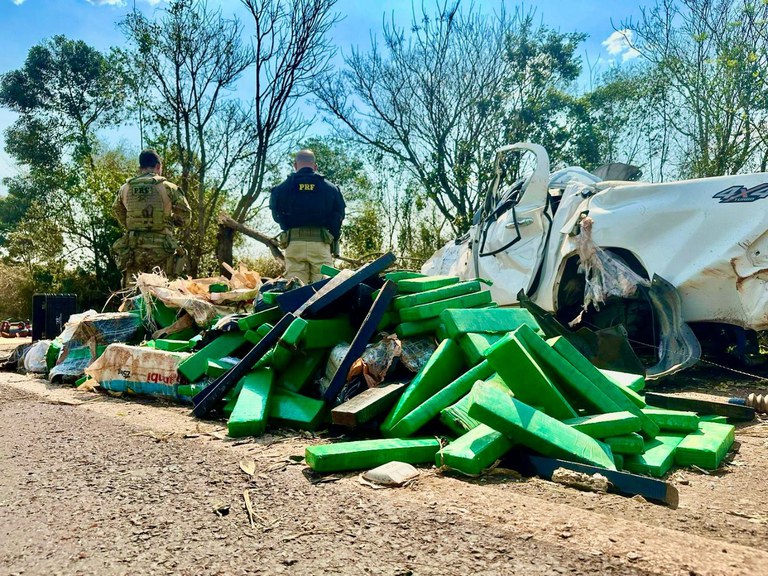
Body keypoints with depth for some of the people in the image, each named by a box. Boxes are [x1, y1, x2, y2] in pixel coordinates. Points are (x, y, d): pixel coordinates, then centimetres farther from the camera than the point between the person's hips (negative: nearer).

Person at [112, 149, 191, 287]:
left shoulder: (125, 189, 6)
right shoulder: (168, 188, -4)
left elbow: (119, 216, 15)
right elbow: (184, 217, 0)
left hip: (133, 248, 3)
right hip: (161, 248, -3)